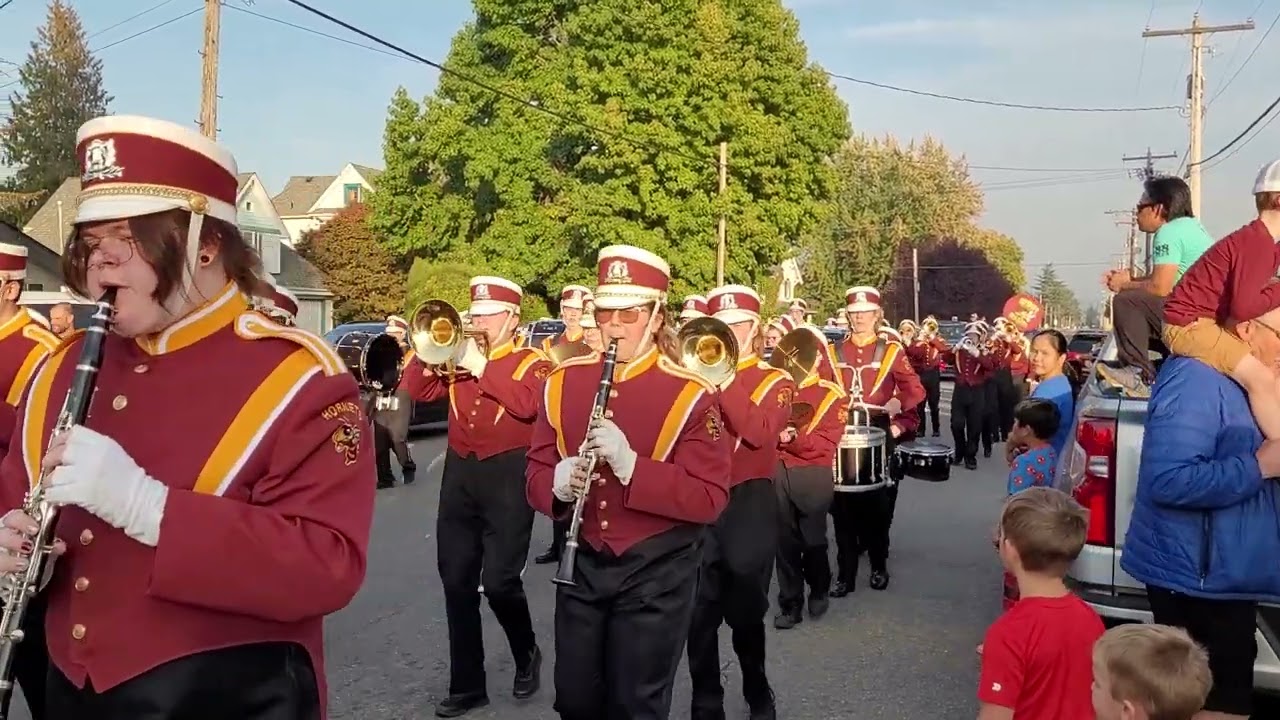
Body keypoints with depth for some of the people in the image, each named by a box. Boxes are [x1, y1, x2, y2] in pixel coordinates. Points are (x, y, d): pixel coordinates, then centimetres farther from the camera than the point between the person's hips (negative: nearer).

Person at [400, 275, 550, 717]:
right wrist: (427, 351, -9)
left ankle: (527, 656, 21)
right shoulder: (459, 356, 14)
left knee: (499, 581, -8)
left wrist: (482, 367, -18)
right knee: (457, 584, 7)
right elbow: (416, 391, 6)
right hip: (459, 475, 5)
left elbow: (528, 404, -19)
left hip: (507, 477, -5)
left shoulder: (533, 363, 0)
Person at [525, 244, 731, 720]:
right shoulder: (563, 382, 1)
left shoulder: (689, 393, -13)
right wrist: (556, 484, -19)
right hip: (581, 564, 4)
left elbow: (710, 499, -17)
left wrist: (631, 465, -30)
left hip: (657, 571, -4)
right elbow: (536, 470, 5)